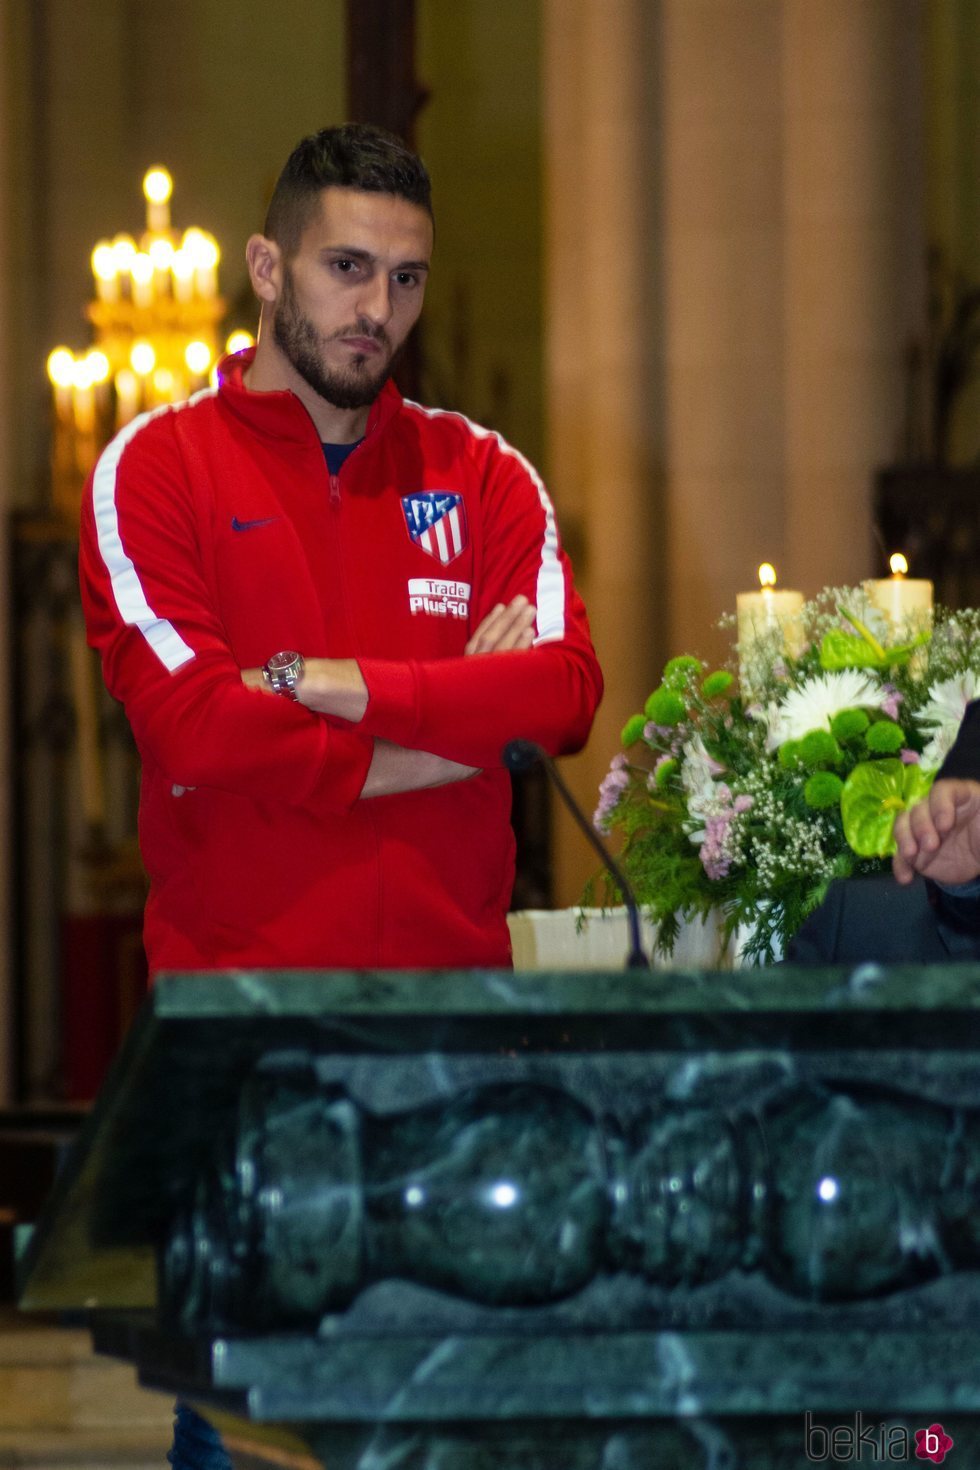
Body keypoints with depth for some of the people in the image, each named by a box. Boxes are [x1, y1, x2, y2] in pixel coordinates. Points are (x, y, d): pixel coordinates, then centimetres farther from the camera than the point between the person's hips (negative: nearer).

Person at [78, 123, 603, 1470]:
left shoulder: (483, 477, 12)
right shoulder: (155, 471, 2)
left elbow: (564, 691, -4)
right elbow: (194, 724, -12)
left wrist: (335, 683, -12)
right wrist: (454, 719, -6)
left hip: (451, 980, 3)